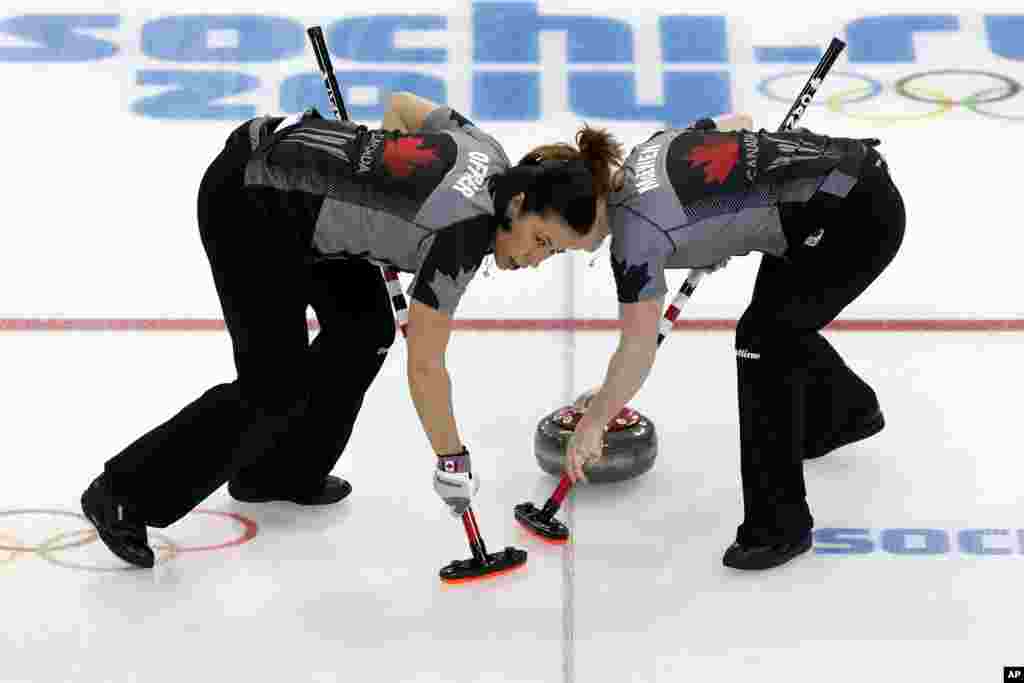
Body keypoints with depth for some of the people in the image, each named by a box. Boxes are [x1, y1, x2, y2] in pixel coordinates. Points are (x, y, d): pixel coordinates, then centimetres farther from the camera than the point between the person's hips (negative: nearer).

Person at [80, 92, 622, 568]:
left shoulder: (486, 151, -2)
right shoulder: (461, 232, -23)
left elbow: (402, 104, 17)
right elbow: (424, 366, -18)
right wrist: (452, 463, -8)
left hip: (281, 156, 9)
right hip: (246, 201, -9)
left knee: (365, 327, 13)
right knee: (277, 388, -5)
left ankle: (274, 471, 27)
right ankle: (126, 494, 2)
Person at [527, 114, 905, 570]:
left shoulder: (633, 230, -16)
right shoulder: (648, 150, 6)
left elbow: (638, 352, -12)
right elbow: (738, 122, 21)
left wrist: (592, 424, -1)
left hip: (859, 214, -10)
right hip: (853, 176, 10)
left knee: (764, 338, -10)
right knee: (779, 324, 24)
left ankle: (779, 524, -4)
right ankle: (851, 411, 54)